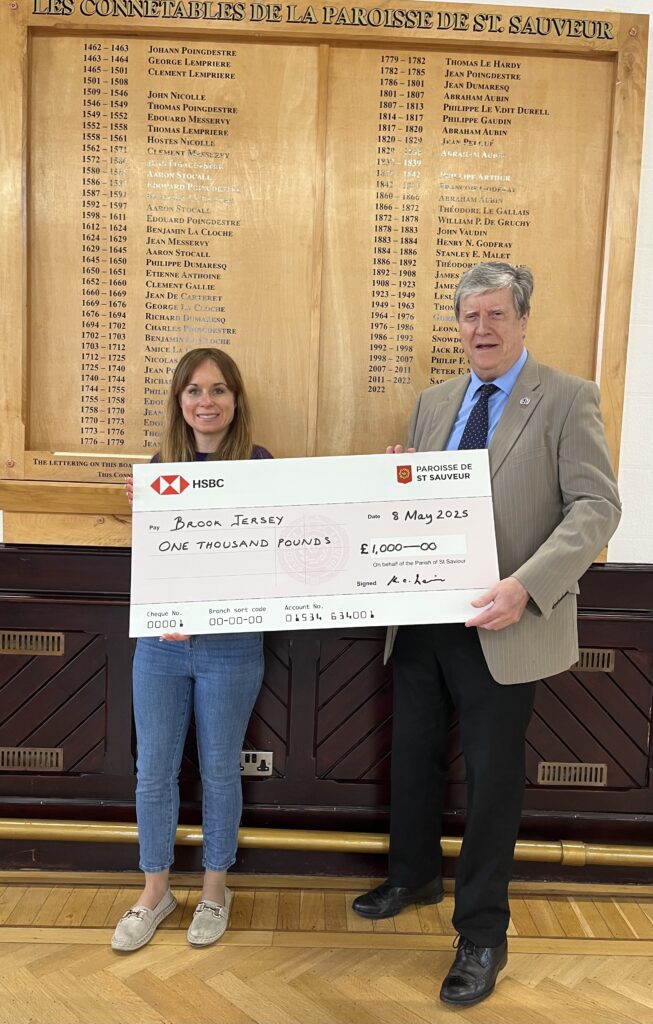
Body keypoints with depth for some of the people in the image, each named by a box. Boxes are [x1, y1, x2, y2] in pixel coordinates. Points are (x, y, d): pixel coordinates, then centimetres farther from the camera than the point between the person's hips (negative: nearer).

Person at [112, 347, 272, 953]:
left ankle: (215, 888, 36)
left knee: (219, 771, 13)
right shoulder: (160, 465, 3)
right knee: (153, 770, 13)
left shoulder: (260, 465, -8)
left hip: (230, 648, -3)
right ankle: (155, 890, 35)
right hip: (160, 644, 3)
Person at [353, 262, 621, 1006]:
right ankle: (413, 877, 45)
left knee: (491, 779, 8)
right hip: (422, 618, 6)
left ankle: (482, 935, 29)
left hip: (500, 626, -5)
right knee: (412, 758, 19)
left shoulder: (567, 399, -6)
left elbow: (596, 507, -14)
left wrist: (526, 587, -27)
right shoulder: (433, 403, 12)